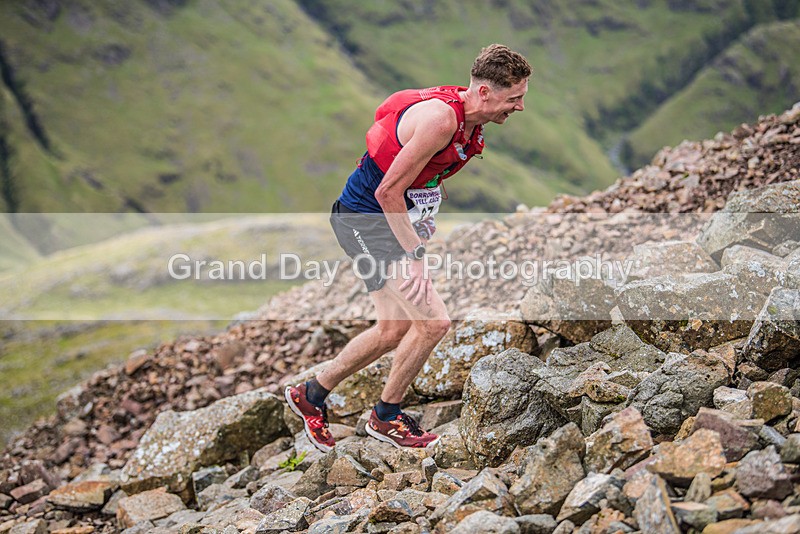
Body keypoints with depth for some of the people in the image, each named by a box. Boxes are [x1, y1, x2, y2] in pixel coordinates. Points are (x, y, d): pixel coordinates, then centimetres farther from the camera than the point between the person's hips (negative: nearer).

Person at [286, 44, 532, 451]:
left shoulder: (471, 121, 4)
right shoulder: (440, 117, -26)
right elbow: (388, 192, -25)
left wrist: (422, 223, 15)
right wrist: (413, 255, -24)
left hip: (395, 219, 10)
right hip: (365, 217, -10)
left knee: (394, 330, 13)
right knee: (433, 322, -16)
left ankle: (311, 395, 31)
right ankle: (386, 417, 5)